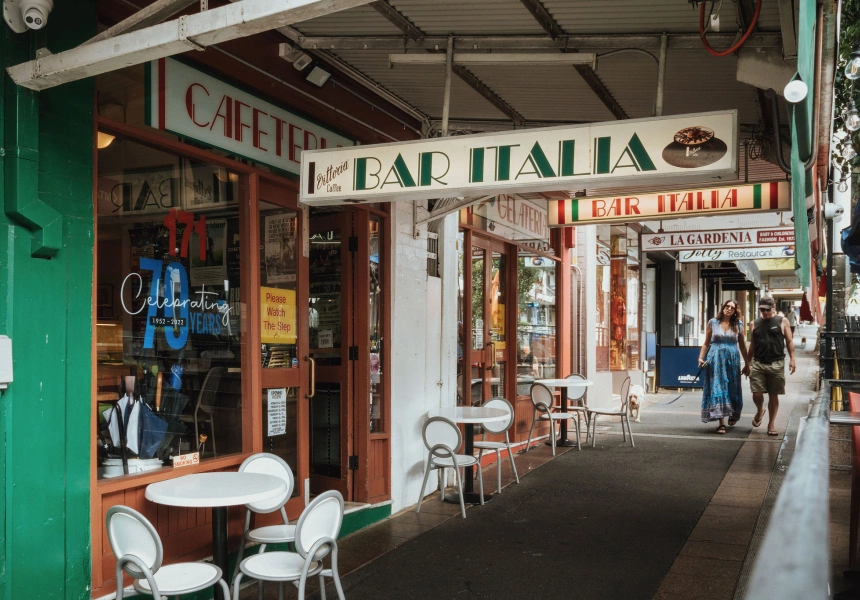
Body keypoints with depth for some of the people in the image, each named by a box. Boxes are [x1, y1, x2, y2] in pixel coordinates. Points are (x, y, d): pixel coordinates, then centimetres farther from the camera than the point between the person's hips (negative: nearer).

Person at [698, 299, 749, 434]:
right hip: (715, 360, -1)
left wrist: (747, 364, 8)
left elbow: (742, 346, 9)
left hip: (732, 360, 1)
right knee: (717, 389, -5)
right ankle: (722, 423, -4)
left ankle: (733, 415, 37)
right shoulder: (713, 323, 4)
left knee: (732, 389, 10)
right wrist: (701, 357, -4)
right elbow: (706, 343, 7)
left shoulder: (738, 325, 6)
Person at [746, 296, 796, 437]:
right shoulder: (755, 324, 11)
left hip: (776, 364, -2)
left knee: (773, 395, 4)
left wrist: (792, 359, -7)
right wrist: (748, 363, 16)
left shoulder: (782, 322, 3)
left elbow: (789, 341, 3)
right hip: (758, 363, 2)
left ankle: (771, 424, 16)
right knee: (757, 394, -6)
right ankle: (760, 411, 26)